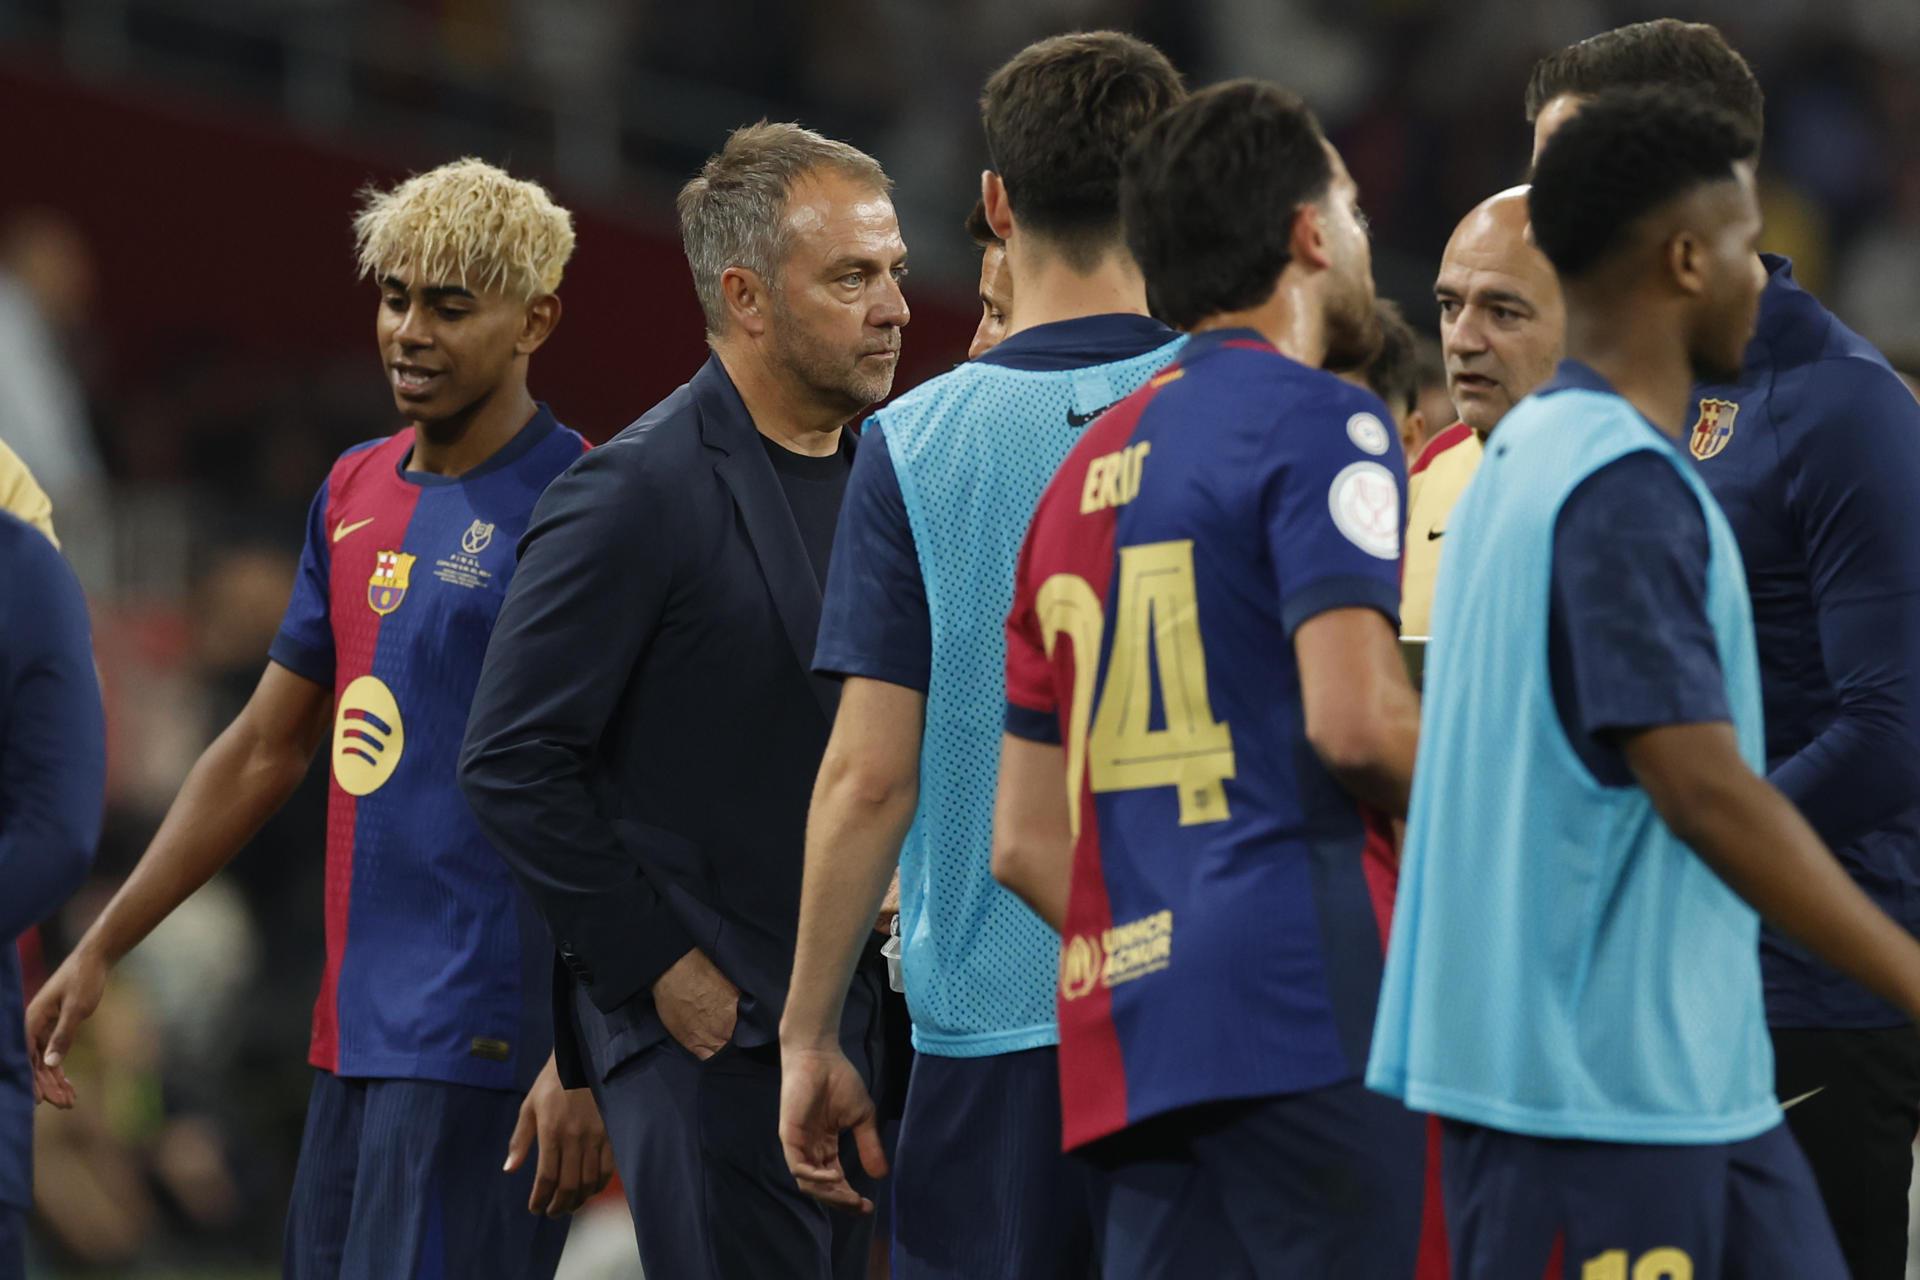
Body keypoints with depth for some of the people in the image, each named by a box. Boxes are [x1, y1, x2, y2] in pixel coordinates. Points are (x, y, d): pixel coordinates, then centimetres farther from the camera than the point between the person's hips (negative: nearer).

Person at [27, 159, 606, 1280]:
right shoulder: (355, 495, 15)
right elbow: (266, 751, 22)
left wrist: (584, 1059, -20)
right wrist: (98, 954, 19)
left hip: (489, 1044, -8)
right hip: (356, 1035, 8)